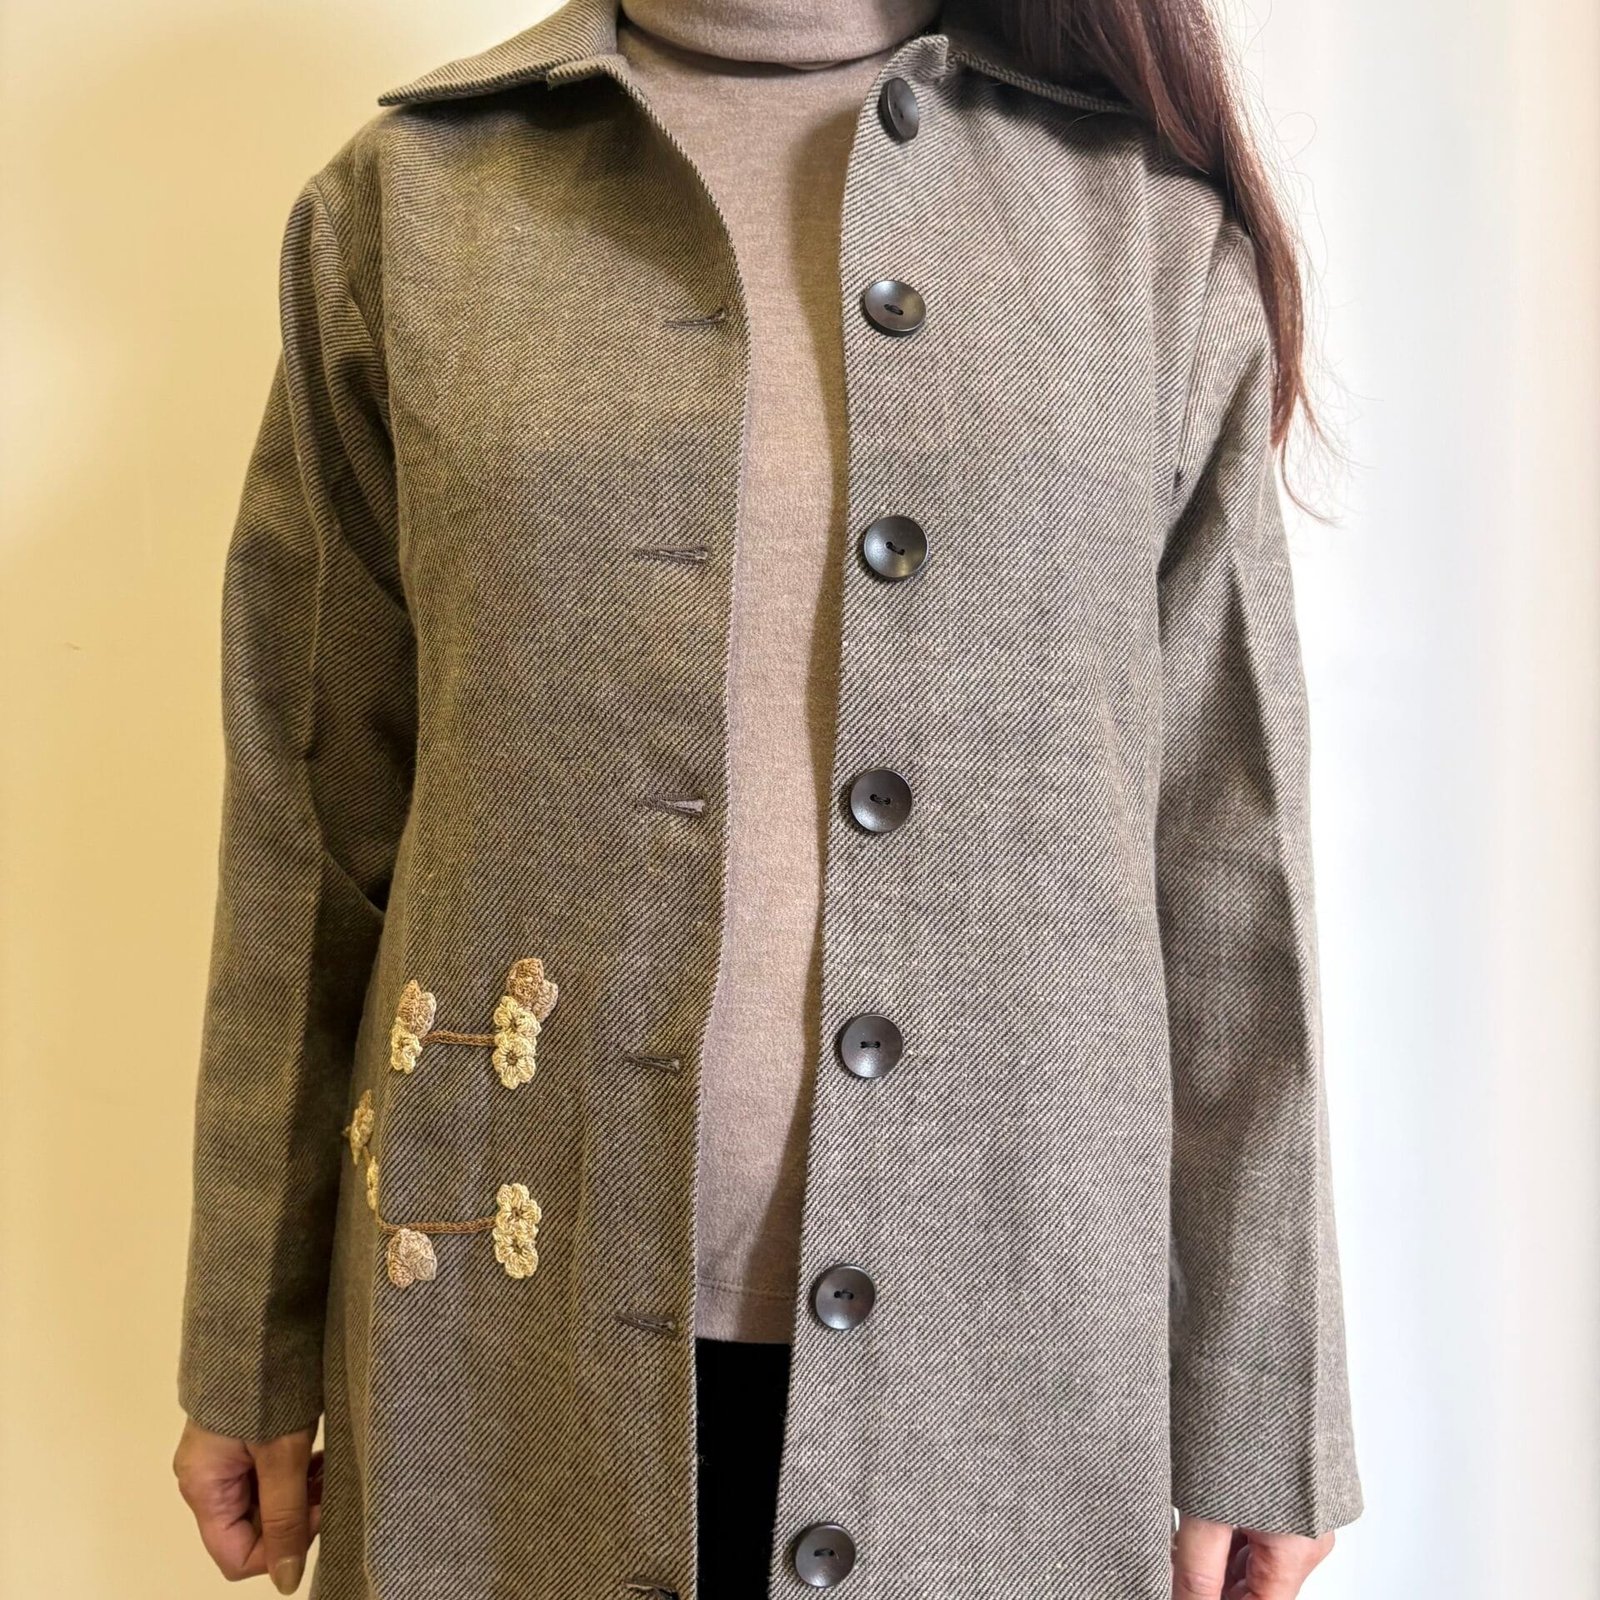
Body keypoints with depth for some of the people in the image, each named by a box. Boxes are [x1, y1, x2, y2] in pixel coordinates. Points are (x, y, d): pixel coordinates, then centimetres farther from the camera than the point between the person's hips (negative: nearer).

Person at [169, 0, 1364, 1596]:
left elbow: (1228, 862, 0)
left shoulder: (1158, 222, 1)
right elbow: (310, 830, 2)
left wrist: (1252, 1408, 1)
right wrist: (251, 1352, 5)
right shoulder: (402, 201, 2)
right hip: (520, 1347, 1)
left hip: (1007, 1337, 1)